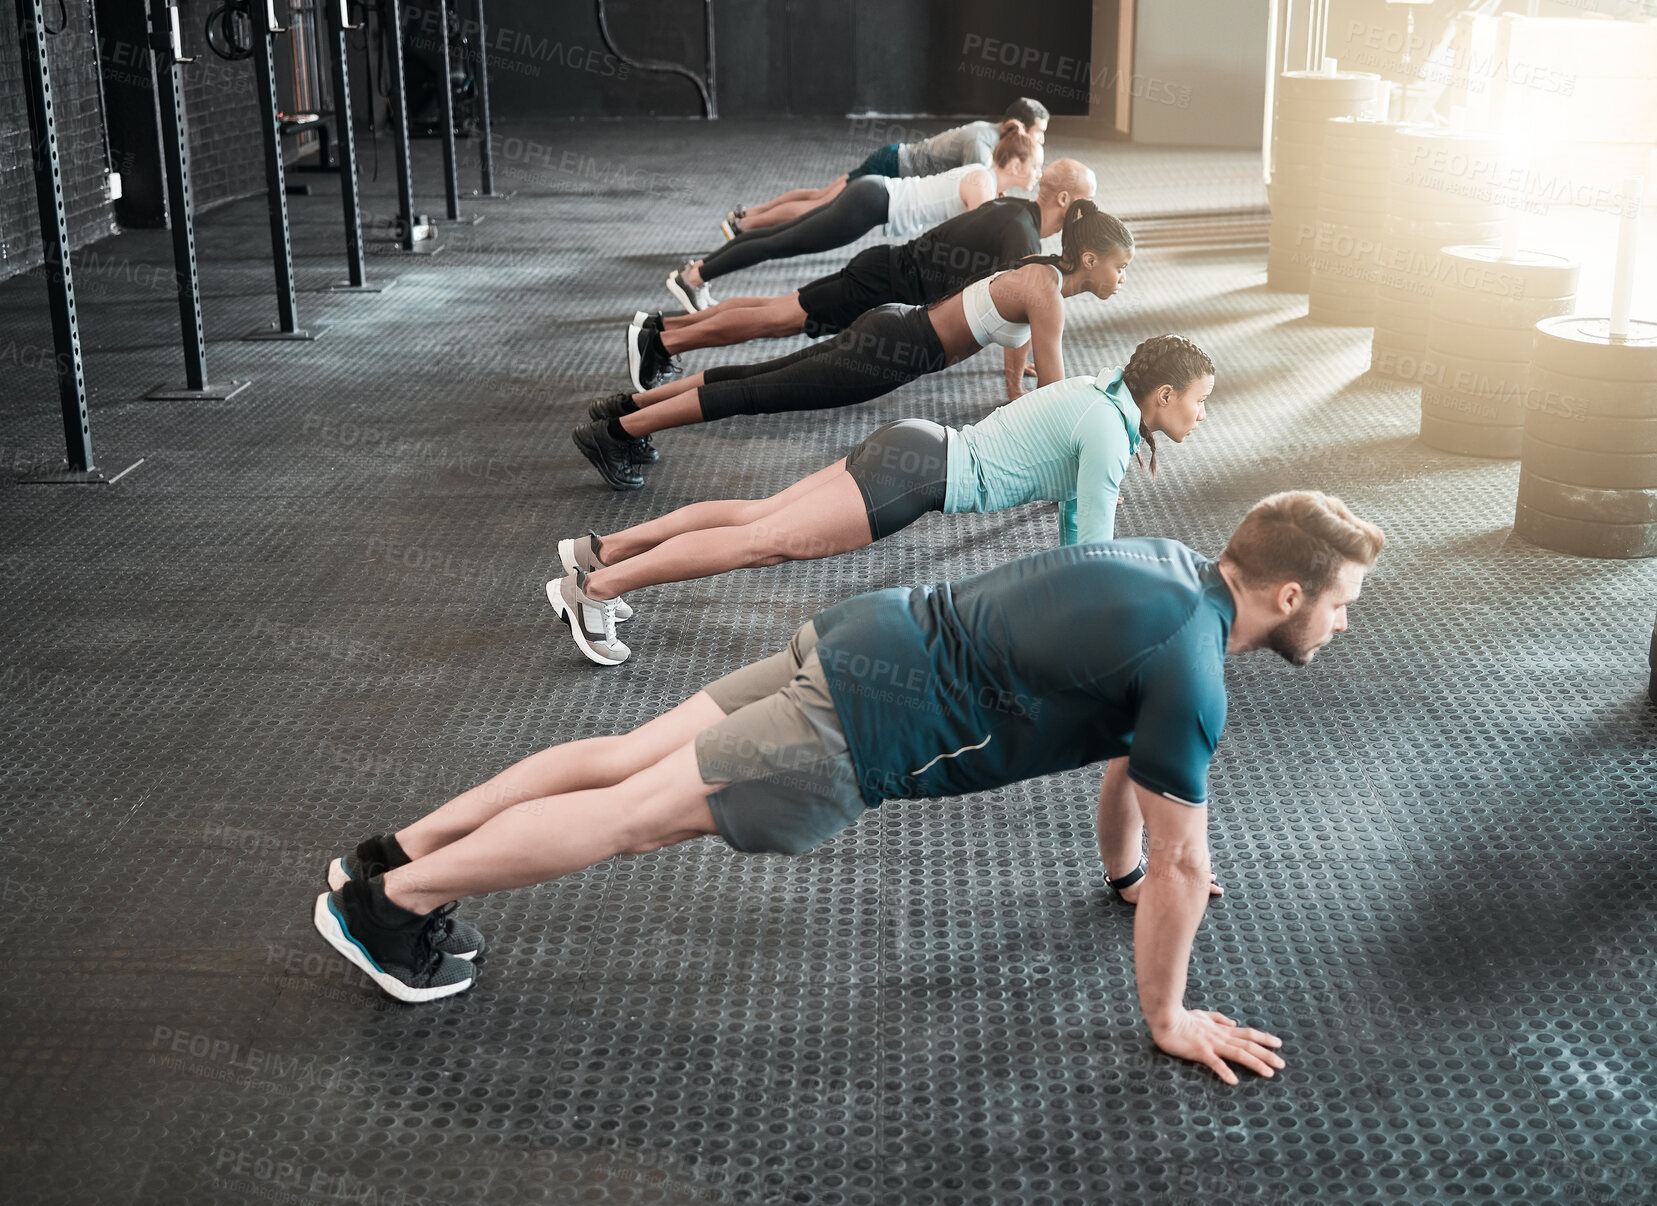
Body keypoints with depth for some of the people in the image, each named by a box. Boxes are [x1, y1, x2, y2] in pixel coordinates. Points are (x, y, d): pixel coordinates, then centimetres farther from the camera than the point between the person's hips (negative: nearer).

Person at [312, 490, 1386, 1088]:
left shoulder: (1176, 568, 11)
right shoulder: (1190, 668, -17)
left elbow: (1124, 732, 28)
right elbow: (1184, 861, -10)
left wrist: (1126, 870, 38)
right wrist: (1168, 1016, 3)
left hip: (858, 641, 8)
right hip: (864, 731, -8)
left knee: (630, 755, 11)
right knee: (632, 813, -1)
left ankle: (399, 854, 20)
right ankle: (391, 901, 8)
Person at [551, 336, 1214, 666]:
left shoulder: (1099, 393, 14)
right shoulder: (1109, 435, -14)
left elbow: (1075, 505, 27)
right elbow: (1094, 545, -15)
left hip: (915, 449, 8)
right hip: (918, 476, -8)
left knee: (759, 513, 8)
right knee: (766, 539, -12)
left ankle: (602, 549, 9)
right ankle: (595, 586, -16)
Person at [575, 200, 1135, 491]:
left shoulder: (1044, 267, 9)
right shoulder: (1047, 295, -18)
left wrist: (1014, 392, 35)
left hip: (889, 330, 8)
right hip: (888, 354, -8)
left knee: (761, 377, 12)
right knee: (753, 395, -7)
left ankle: (627, 405, 17)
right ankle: (615, 431, -5)